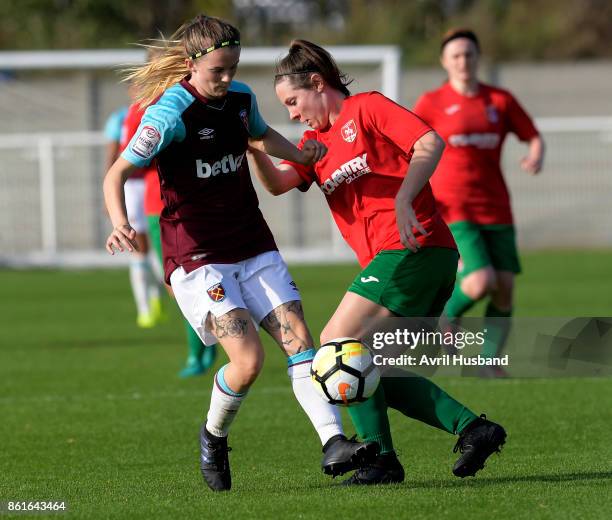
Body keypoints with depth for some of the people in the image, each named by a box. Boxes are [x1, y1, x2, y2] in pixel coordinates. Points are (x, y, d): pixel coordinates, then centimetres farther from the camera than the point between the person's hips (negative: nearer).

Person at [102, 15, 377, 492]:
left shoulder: (240, 98, 4)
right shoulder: (172, 113, -17)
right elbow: (117, 173, -18)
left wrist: (299, 154, 7)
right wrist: (120, 224, -37)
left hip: (252, 244, 7)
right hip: (197, 256, -7)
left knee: (298, 337, -7)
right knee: (249, 359, -16)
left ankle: (333, 443, -9)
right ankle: (214, 437, 11)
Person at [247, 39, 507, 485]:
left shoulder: (366, 108, 1)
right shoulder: (317, 142, 23)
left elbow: (430, 143, -13)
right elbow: (277, 182, 5)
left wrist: (402, 201, -24)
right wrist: (254, 147, -14)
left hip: (412, 247, -9)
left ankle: (381, 459, -9)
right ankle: (472, 428, 5)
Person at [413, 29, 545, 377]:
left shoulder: (501, 101, 8)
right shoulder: (432, 103, 0)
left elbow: (534, 137, 11)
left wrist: (536, 156, -12)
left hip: (495, 209, 4)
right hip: (452, 207, -4)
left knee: (505, 288, -3)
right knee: (481, 282, -20)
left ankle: (491, 362, 13)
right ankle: (447, 315, 12)